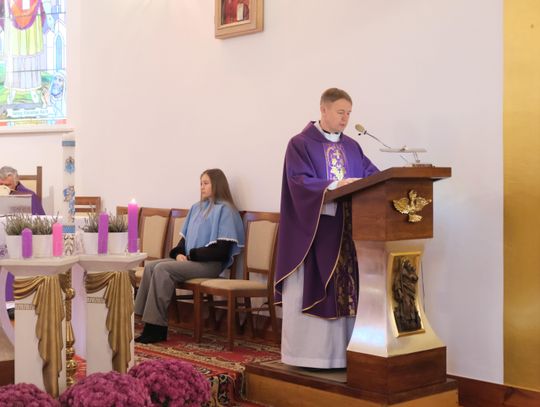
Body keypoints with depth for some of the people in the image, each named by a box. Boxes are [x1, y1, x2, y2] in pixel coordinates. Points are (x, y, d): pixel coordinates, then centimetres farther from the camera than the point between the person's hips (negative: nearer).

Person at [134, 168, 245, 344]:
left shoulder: (224, 209, -4)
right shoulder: (196, 208, 21)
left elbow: (222, 249, -12)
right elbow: (185, 237, 22)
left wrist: (192, 255, -12)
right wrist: (179, 253, 0)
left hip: (210, 264, -8)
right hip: (189, 260, 8)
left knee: (162, 269, -25)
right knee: (150, 266, -14)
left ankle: (156, 328, -25)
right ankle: (147, 321, -22)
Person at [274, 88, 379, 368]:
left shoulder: (351, 147, 16)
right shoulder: (300, 144, -2)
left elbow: (372, 175, 9)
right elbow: (300, 182, -14)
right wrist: (335, 185, -27)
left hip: (346, 230, 6)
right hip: (313, 229, -6)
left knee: (345, 290, 4)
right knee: (311, 291, -5)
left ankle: (339, 353, 9)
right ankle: (306, 353, 2)